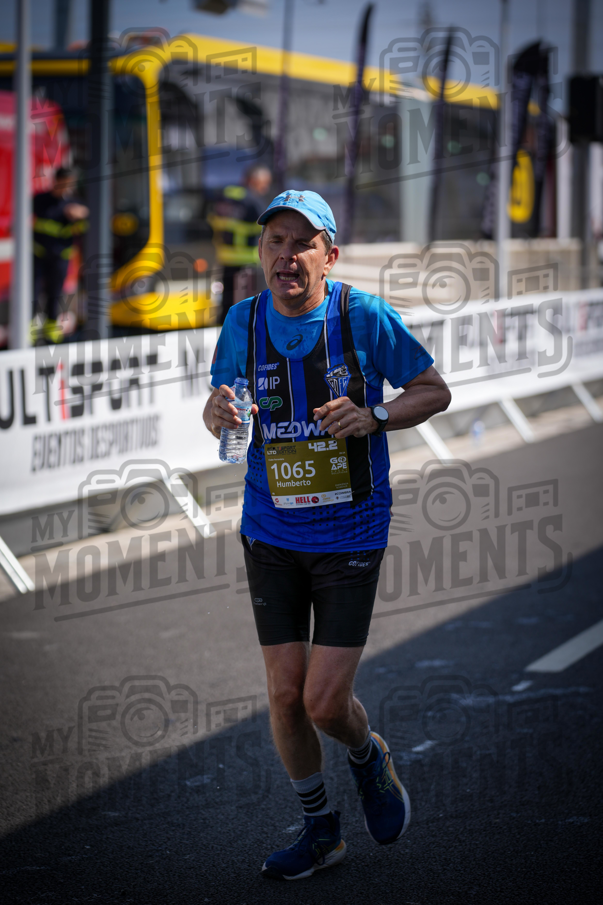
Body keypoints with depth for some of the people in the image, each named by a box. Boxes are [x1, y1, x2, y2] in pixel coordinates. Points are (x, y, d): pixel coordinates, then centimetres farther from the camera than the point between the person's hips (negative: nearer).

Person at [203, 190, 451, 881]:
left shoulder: (364, 316, -11)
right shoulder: (244, 321, -2)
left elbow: (434, 391, -1)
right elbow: (220, 400, 12)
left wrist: (373, 417, -20)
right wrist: (217, 412, -13)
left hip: (350, 535, -3)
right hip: (271, 534, 3)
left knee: (325, 703, -7)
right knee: (285, 695, 3)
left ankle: (369, 759, 30)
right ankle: (319, 830, 25)